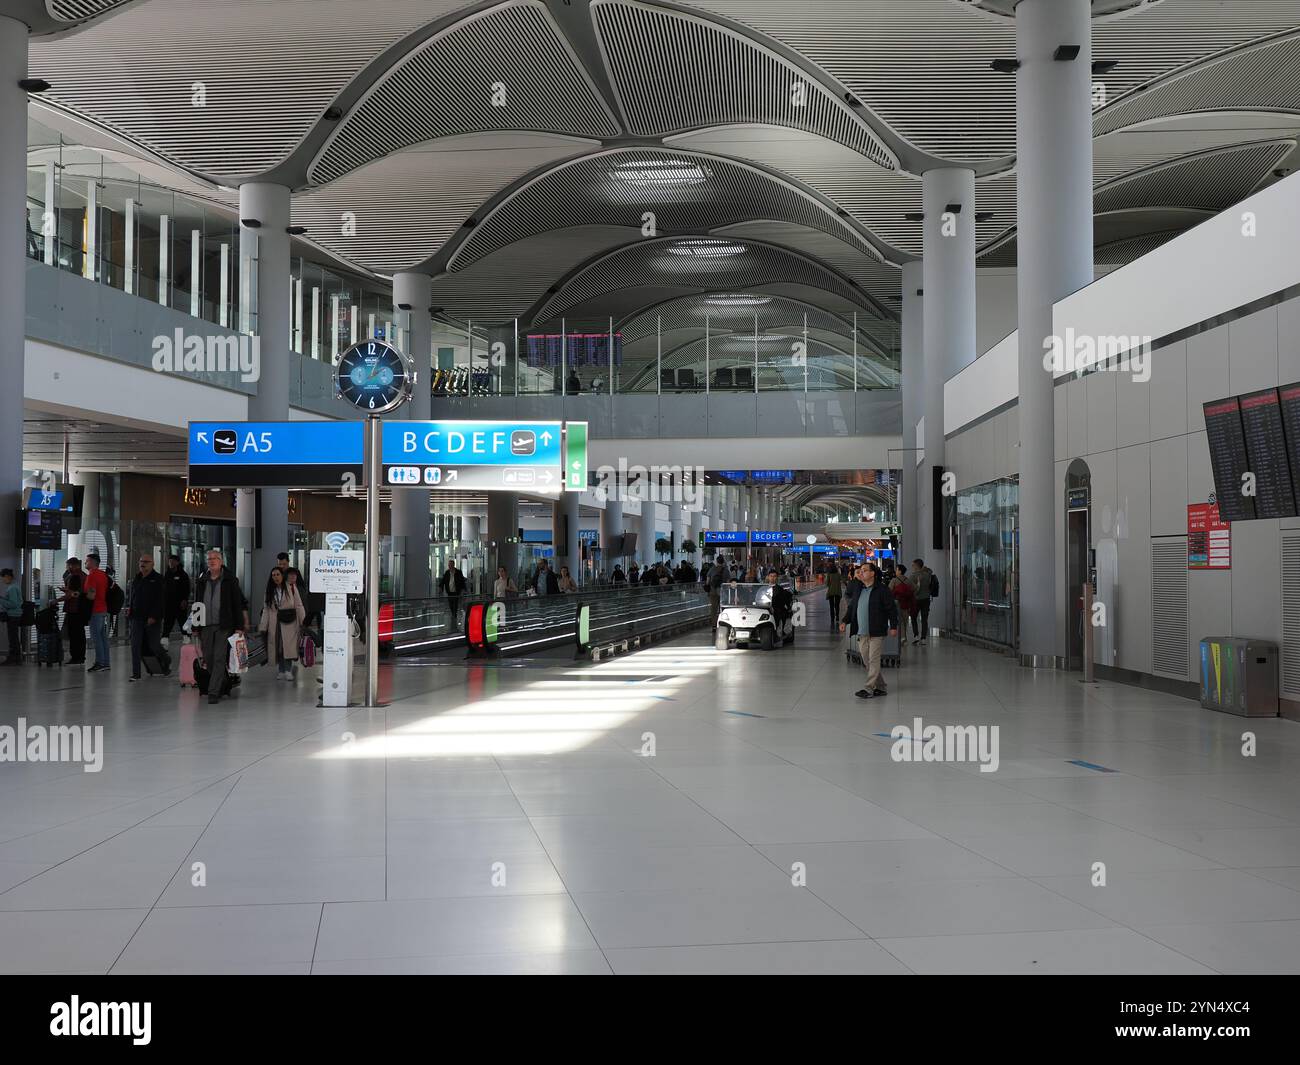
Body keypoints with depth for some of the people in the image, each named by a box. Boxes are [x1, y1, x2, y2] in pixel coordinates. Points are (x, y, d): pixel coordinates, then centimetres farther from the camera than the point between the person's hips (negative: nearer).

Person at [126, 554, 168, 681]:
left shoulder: (158, 579, -5)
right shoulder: (135, 579, 14)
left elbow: (161, 600, -10)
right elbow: (129, 595, 25)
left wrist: (154, 616, -16)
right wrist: (129, 608, 6)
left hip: (152, 619, -5)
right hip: (136, 617, 5)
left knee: (154, 645, 0)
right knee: (135, 646, 0)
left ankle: (166, 668, 22)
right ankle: (136, 673, 3)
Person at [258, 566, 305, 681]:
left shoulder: (291, 588, 1)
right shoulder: (270, 591, 11)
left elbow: (298, 605, 0)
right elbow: (266, 609, 9)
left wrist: (303, 621, -7)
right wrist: (263, 627, 3)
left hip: (289, 623, -3)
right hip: (275, 623, 3)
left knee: (289, 646, -11)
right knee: (277, 647, 2)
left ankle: (288, 670, -8)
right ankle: (280, 671, 9)